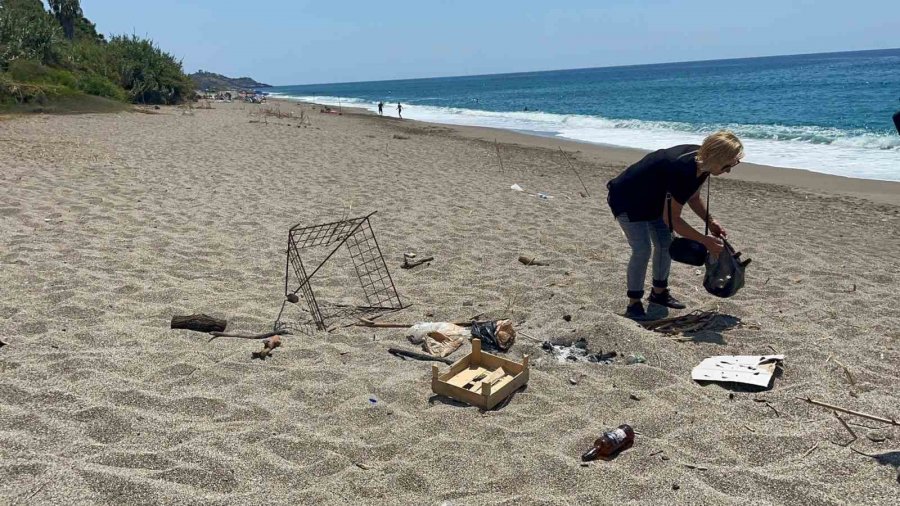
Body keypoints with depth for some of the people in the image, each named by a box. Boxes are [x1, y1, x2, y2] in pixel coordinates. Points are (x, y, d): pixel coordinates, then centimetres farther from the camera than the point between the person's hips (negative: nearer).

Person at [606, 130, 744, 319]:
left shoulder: (701, 163, -11)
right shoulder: (683, 171, -38)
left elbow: (693, 198, 8)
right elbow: (671, 219, -30)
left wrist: (711, 221, -7)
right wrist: (705, 241, -24)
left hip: (652, 199, 9)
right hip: (627, 201, -9)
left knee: (665, 244, 8)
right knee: (642, 250, -16)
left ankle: (659, 292, 25)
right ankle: (634, 304, -4)